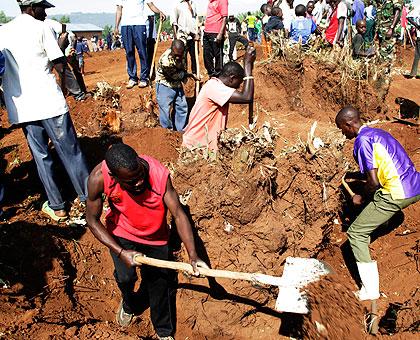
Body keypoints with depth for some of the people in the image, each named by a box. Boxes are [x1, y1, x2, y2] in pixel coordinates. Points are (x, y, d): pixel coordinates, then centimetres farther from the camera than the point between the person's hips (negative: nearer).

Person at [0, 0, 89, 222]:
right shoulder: (40, 28, -2)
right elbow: (60, 64, -6)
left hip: (20, 106, 5)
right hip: (49, 102, -5)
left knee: (40, 156, 11)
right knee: (70, 151, 3)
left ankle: (56, 207, 15)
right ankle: (89, 198, 9)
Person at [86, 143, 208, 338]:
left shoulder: (159, 174, -34)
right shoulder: (99, 178, -31)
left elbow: (179, 214, -26)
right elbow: (92, 220, -18)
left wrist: (193, 256, -32)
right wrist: (121, 252, -24)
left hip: (155, 235, 0)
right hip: (121, 232, 0)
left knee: (158, 282, 7)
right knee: (125, 277, -11)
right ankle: (128, 303, 30)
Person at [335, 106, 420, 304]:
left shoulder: (362, 141, -12)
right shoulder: (377, 132, 16)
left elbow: (373, 181, -15)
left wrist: (362, 198, 2)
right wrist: (356, 174, 33)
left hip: (397, 195, -9)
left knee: (355, 233, -2)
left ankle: (370, 290, 1)